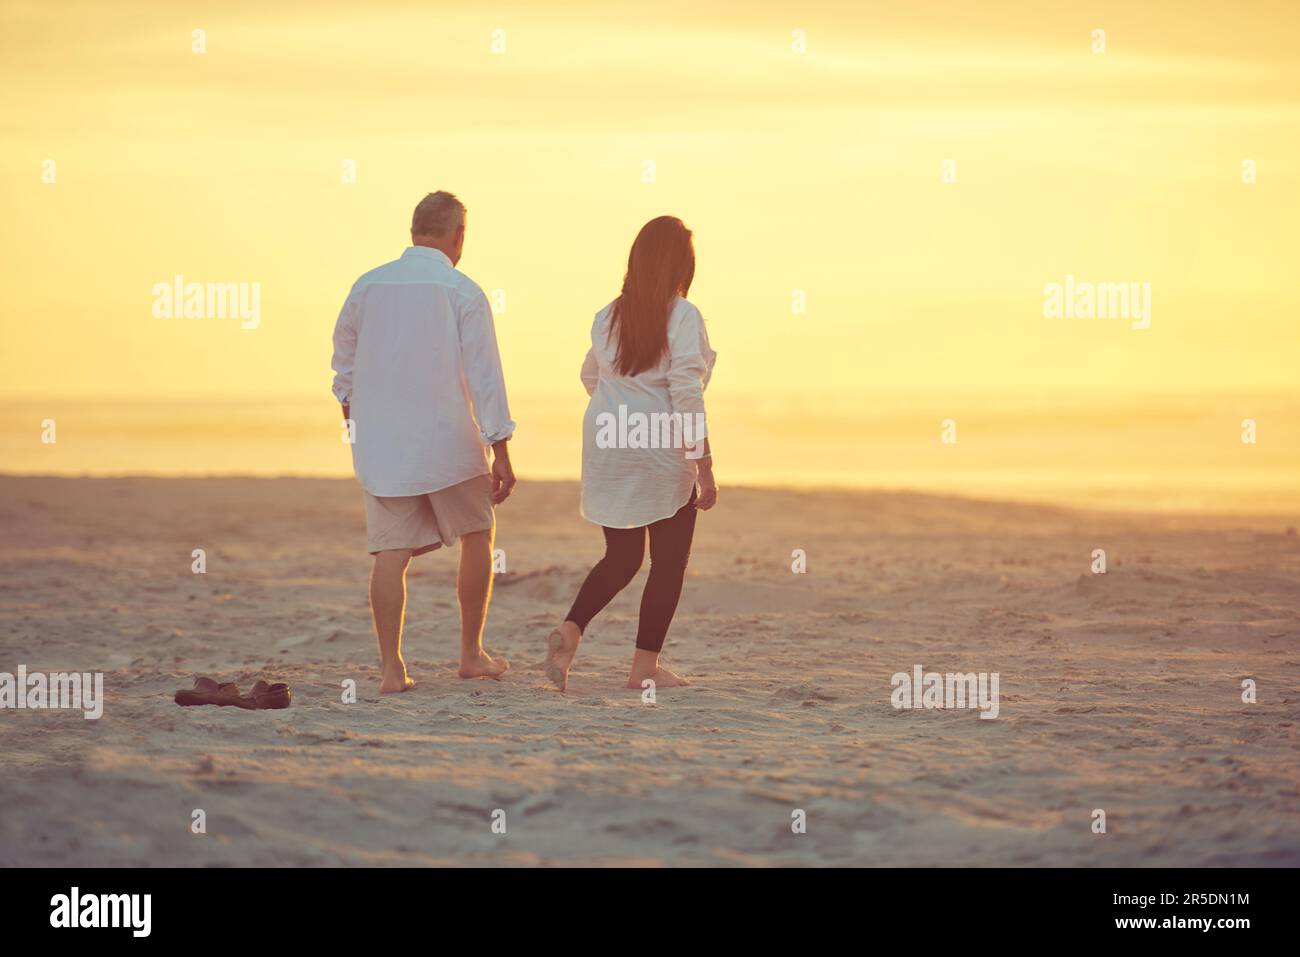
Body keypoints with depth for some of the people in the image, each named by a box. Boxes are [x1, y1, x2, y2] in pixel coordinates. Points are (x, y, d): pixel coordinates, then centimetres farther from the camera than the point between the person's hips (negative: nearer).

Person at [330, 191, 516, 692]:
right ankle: (471, 654, 20)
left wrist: (351, 418, 35)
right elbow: (484, 374, -10)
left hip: (379, 444, 3)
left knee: (391, 554, 3)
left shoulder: (368, 286, 5)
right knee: (477, 537, 16)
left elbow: (344, 360, 18)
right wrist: (501, 454, -8)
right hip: (448, 443, -3)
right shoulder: (462, 292, -7)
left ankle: (390, 668, -3)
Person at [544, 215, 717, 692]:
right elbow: (686, 395, -17)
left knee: (621, 558, 16)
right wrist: (704, 467, -14)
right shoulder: (682, 317, -12)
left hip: (607, 451, 6)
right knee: (668, 562, 8)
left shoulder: (608, 317, 6)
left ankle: (569, 632, -6)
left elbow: (591, 377, 21)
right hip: (663, 454, -6)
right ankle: (645, 665, 8)